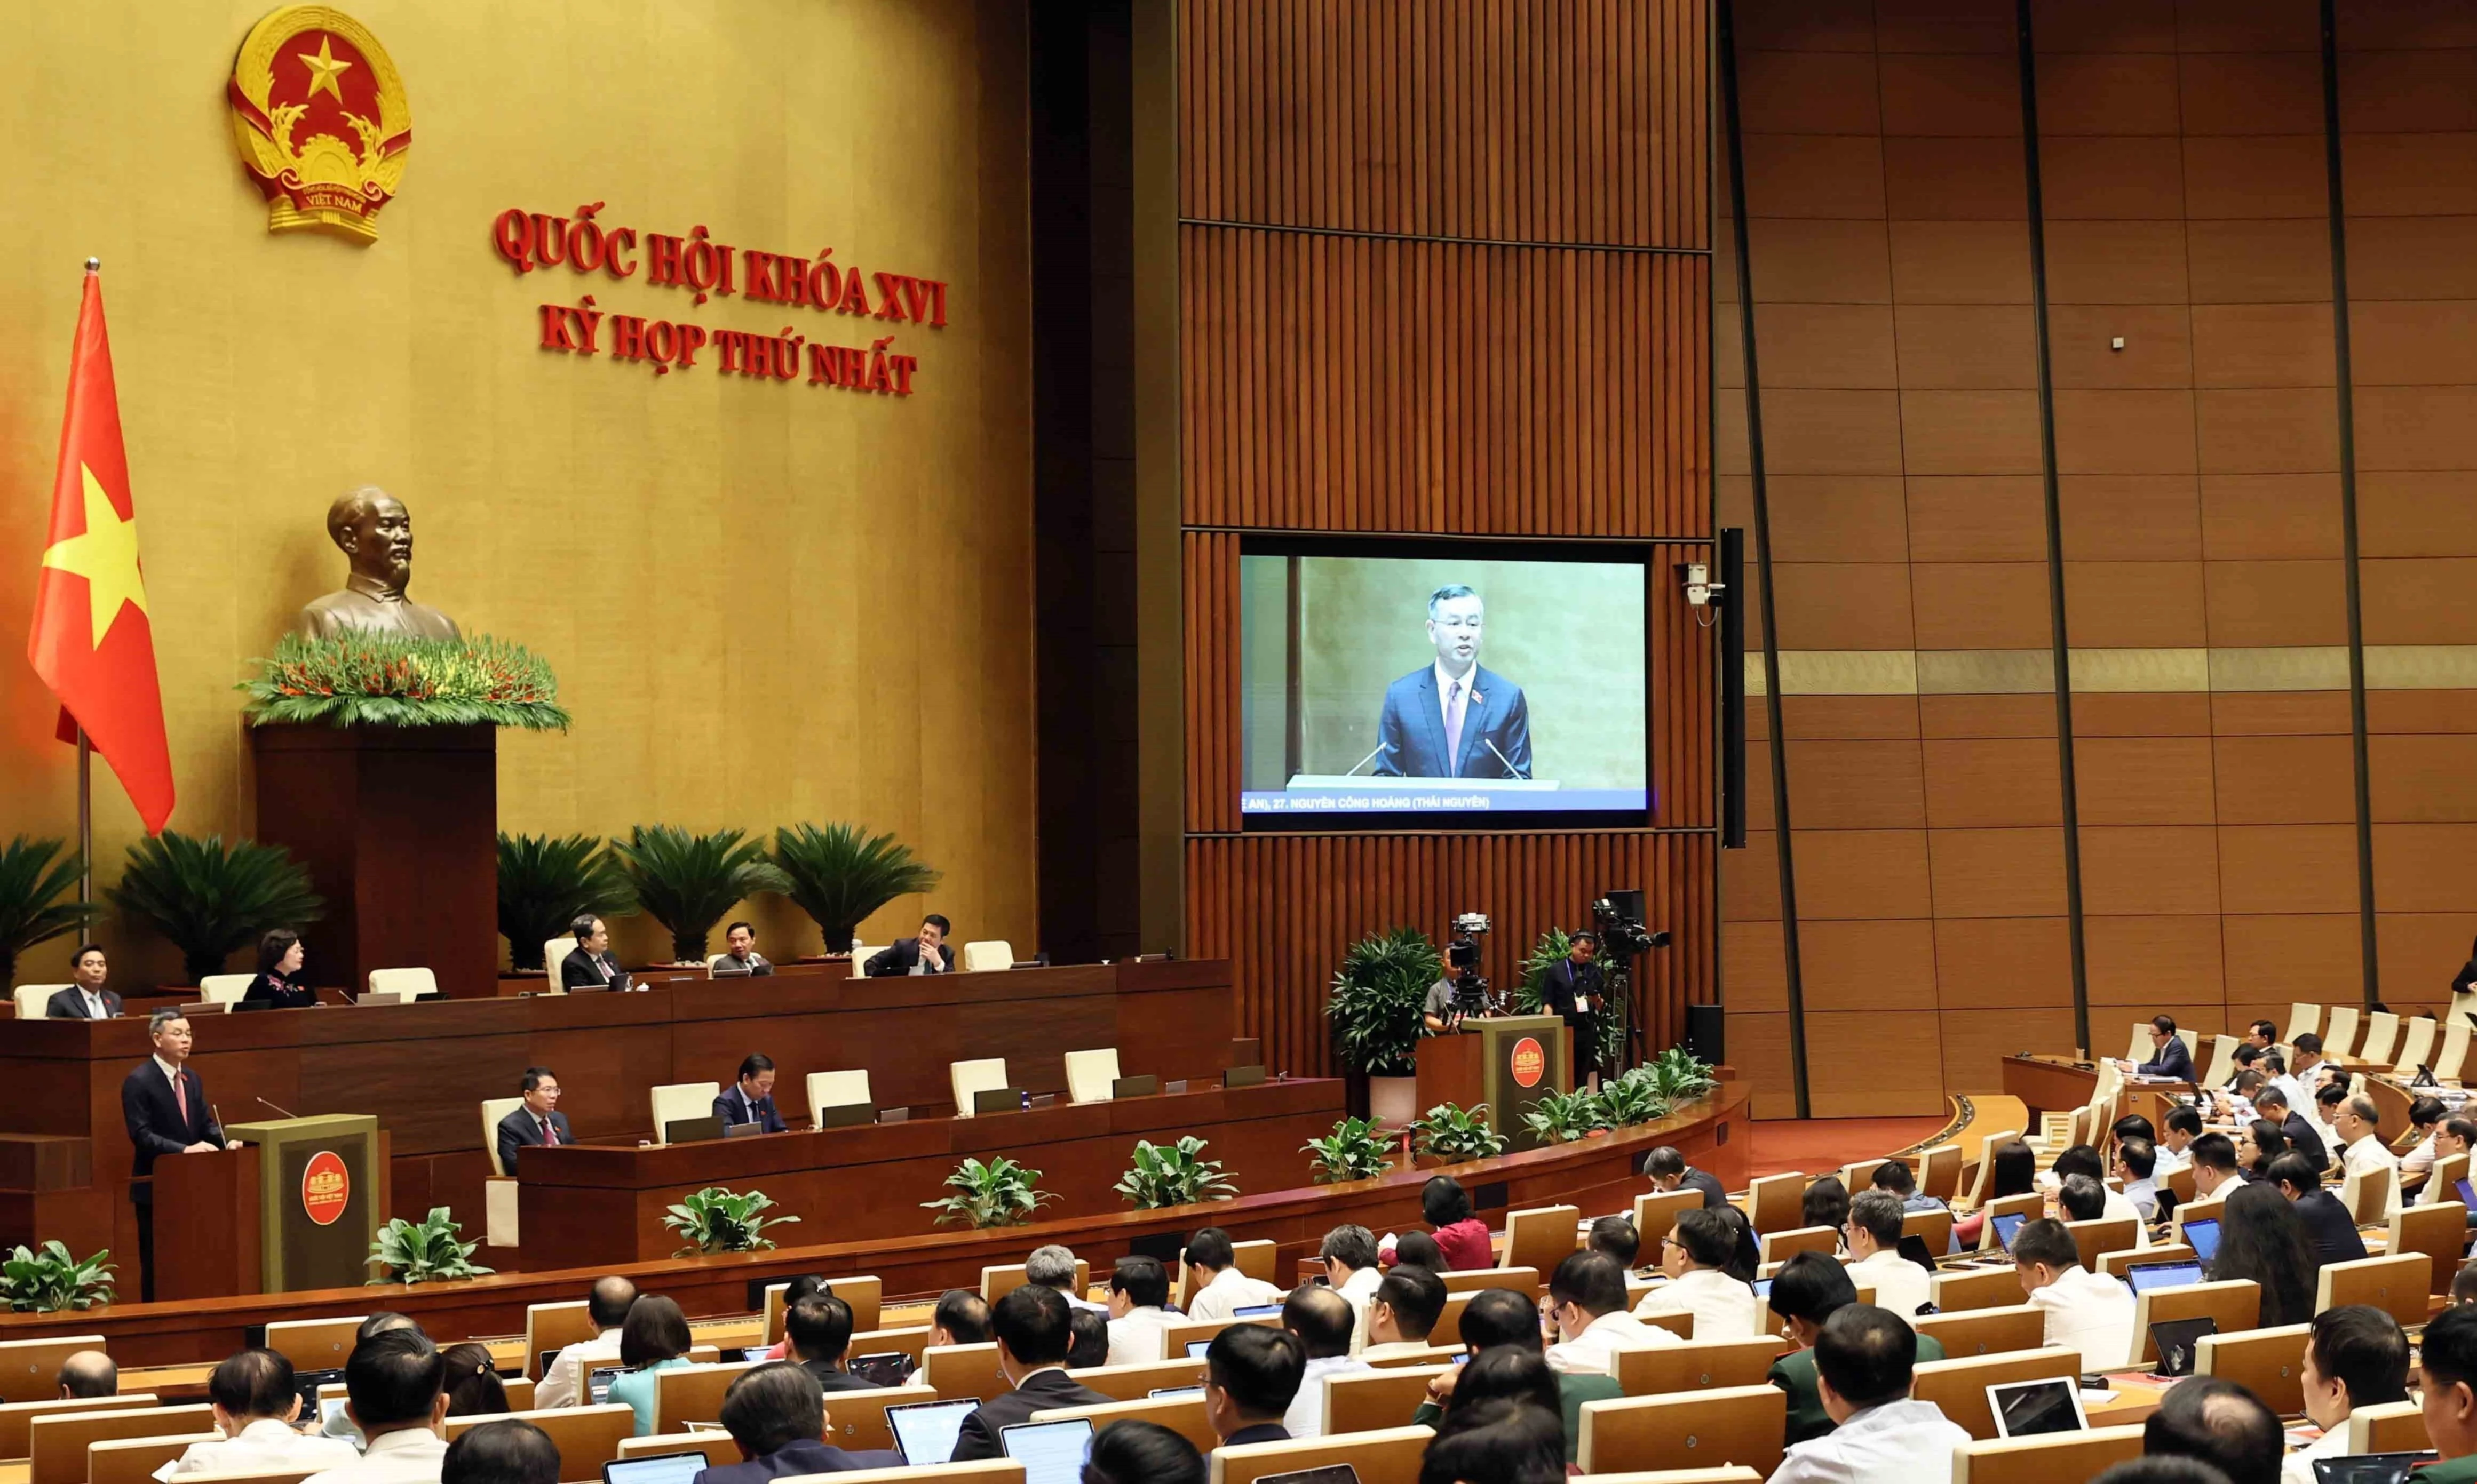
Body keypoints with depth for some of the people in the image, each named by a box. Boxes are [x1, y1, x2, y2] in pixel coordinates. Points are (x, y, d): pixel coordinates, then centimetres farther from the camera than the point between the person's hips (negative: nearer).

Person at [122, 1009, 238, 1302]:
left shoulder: (192, 1079, 12)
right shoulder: (138, 1081, -12)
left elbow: (205, 1124, 12)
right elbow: (141, 1135, -19)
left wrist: (226, 1142, -9)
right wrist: (185, 1150, -29)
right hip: (157, 1187, -7)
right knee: (157, 1264, -1)